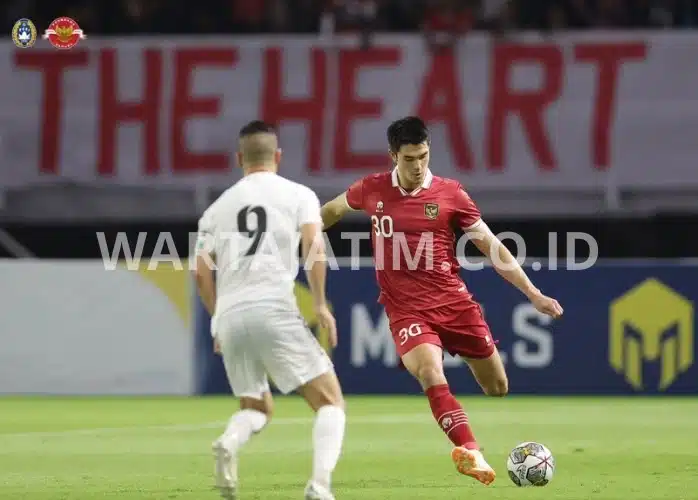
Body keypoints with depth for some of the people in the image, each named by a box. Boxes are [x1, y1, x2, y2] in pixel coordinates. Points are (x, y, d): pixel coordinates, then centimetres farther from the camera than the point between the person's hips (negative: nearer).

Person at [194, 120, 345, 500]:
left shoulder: (218, 207, 20)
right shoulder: (298, 195, 9)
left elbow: (202, 273, 15)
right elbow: (314, 247, -7)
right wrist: (320, 305, -3)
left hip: (229, 316, 4)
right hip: (275, 310, -4)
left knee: (256, 409, 23)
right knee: (330, 401, 2)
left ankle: (229, 443, -12)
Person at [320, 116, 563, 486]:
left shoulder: (450, 194, -2)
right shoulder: (372, 190, 1)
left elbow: (492, 247, 2)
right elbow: (332, 210, 23)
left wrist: (534, 294, -1)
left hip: (453, 302, 2)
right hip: (406, 310, -2)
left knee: (498, 388, 4)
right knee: (431, 375, -29)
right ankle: (470, 453, -40)